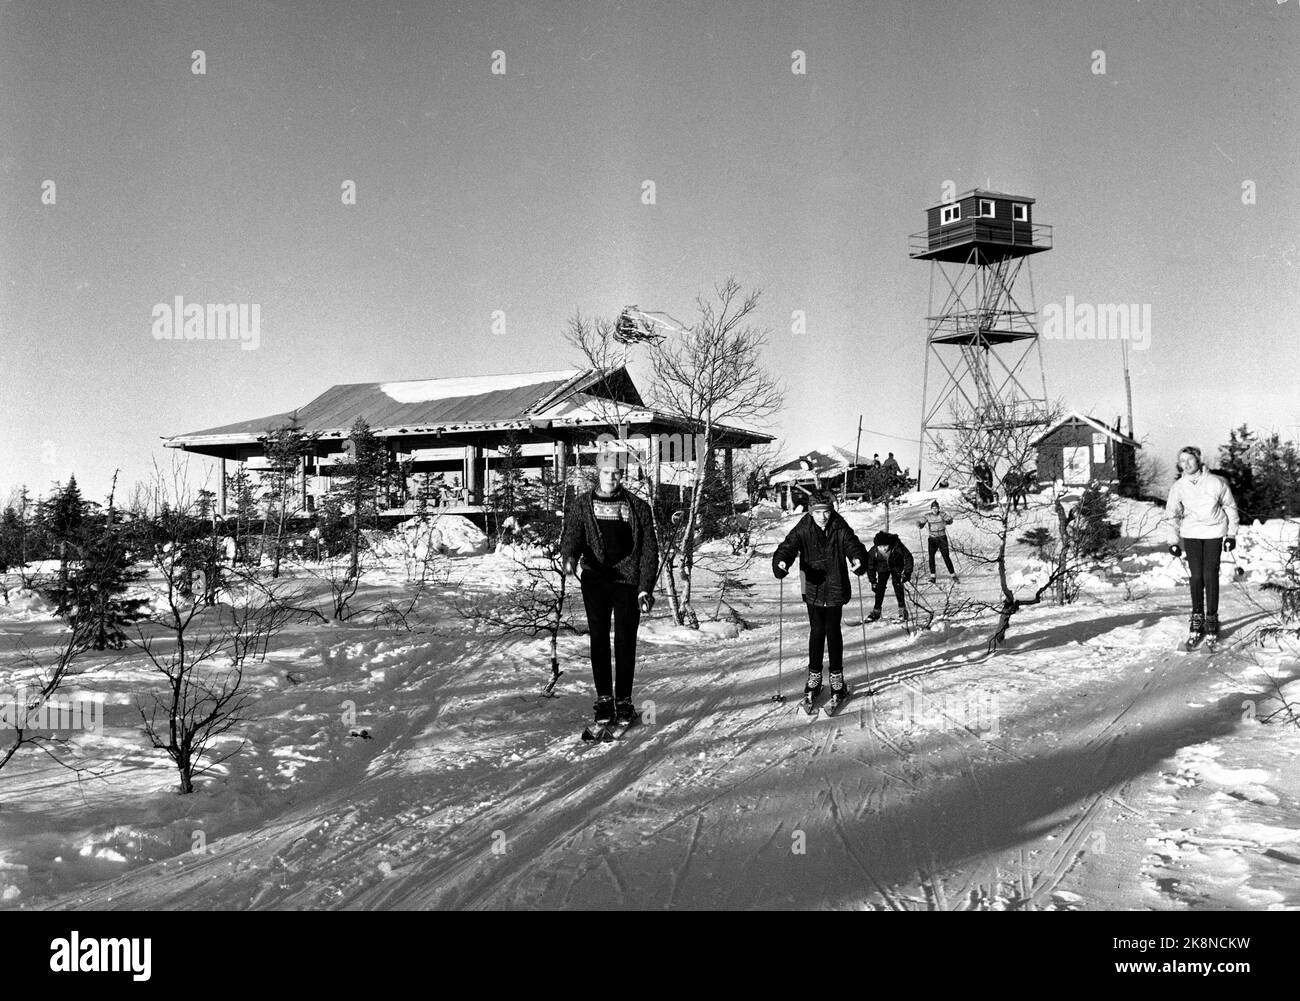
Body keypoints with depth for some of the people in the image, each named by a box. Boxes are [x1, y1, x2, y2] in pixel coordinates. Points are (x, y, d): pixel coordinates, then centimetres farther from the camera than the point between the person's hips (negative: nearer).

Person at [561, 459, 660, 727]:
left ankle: (624, 701, 8)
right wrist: (570, 557, -26)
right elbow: (571, 536, -2)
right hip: (595, 580, 0)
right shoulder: (581, 505, 10)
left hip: (628, 582, 0)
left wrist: (646, 588, -1)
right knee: (599, 641, -1)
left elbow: (649, 550, 7)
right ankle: (603, 700, 6)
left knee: (626, 642, 0)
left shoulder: (638, 507, 9)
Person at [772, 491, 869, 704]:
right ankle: (814, 676, 18)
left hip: (835, 589, 0)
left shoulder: (841, 530, -7)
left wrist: (858, 559, -40)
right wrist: (781, 562, -38)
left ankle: (837, 677, 19)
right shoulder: (803, 530, -7)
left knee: (833, 631, 5)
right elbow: (788, 547, -15)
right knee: (817, 631, 4)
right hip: (813, 589, 0)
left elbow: (853, 546, -16)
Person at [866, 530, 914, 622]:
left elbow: (908, 557, -22)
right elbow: (870, 566, -10)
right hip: (882, 568, 2)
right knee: (879, 588, -1)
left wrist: (907, 573, -26)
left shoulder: (897, 547, -36)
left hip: (896, 567, -2)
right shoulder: (873, 551, -28)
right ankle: (876, 612, 12)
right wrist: (873, 581, -5)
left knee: (898, 586, -15)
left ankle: (903, 612, -10)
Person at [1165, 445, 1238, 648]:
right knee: (1196, 576, -1)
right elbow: (1171, 515, 6)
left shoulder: (1216, 482, -11)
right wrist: (1173, 541, 4)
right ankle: (1197, 616, 12)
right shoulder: (1178, 487, -5)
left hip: (1214, 533, -1)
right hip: (1191, 534, 2)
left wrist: (1231, 534, 4)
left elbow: (1230, 507, 2)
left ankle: (1211, 618, 8)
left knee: (1210, 575, -3)